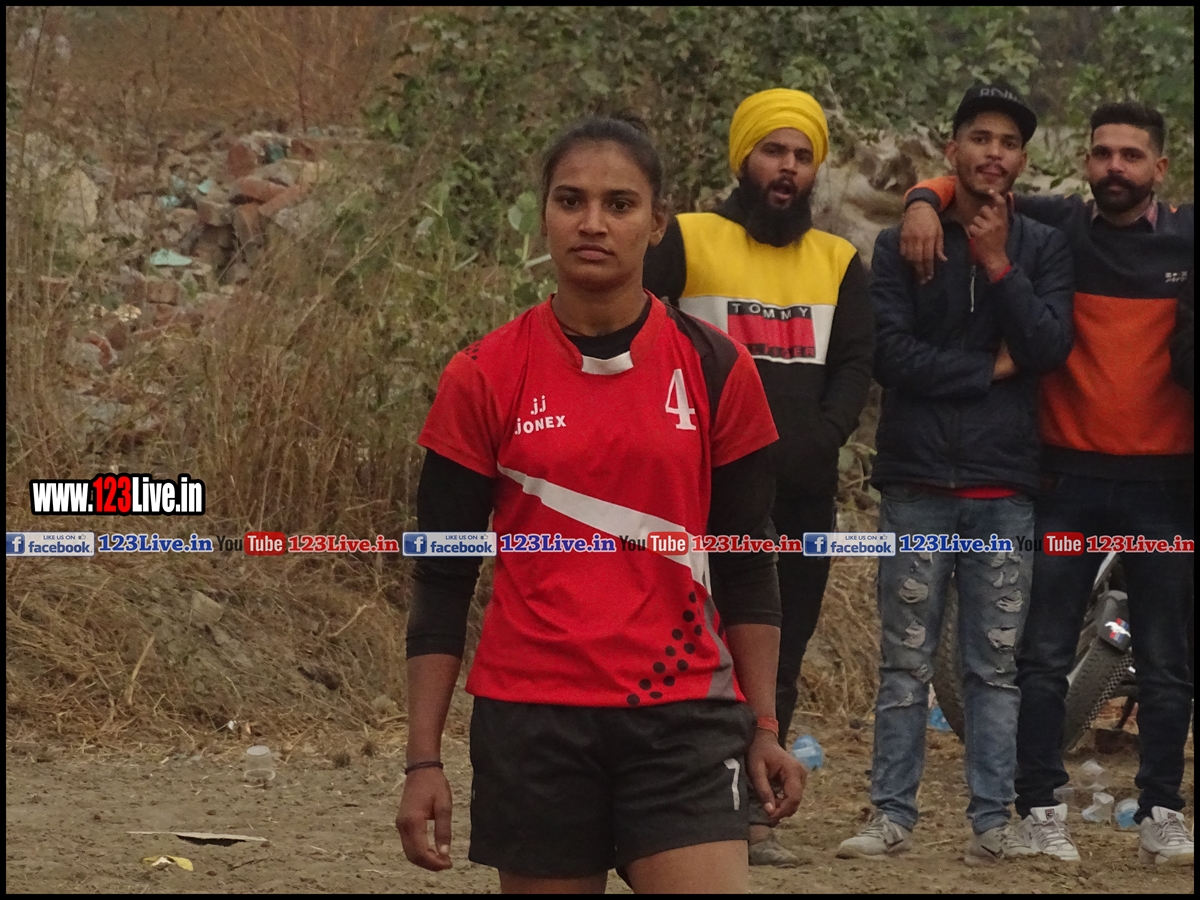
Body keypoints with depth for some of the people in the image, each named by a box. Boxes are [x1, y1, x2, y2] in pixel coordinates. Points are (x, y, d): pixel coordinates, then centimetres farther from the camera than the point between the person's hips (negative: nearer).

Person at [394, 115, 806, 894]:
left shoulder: (715, 369, 2)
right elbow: (443, 579, 3)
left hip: (683, 717, 0)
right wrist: (425, 759, -2)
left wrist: (764, 725, 1)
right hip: (531, 721, 0)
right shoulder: (484, 379, 1)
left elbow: (747, 563, 8)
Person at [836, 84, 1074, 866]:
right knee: (907, 663, 2)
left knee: (996, 667, 3)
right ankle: (894, 816, 6)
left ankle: (993, 820, 7)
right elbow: (892, 354, -9)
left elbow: (1051, 347, -7)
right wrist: (991, 369, -7)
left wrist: (998, 265, -12)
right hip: (918, 485, -1)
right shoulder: (901, 246, 2)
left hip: (1005, 491, 1)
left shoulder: (1043, 249, 7)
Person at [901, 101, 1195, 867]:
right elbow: (957, 182, 8)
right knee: (1045, 655, 1)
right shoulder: (1053, 228, 1)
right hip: (1070, 474, 0)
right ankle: (1041, 808, 8)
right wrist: (924, 203, -13)